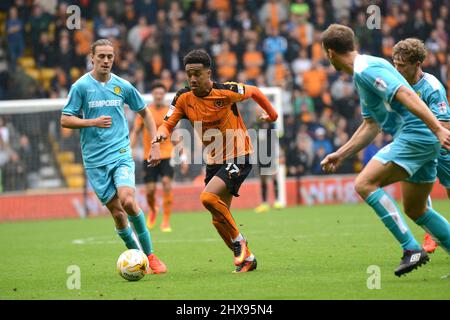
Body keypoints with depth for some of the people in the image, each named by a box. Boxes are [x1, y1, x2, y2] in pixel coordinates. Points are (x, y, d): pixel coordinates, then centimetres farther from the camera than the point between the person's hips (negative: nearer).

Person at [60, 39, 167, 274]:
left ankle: (150, 255, -8)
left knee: (127, 200, -21)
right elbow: (65, 120, -2)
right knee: (117, 212, -4)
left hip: (121, 153, 0)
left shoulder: (122, 86, 6)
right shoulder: (81, 86, -2)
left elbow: (144, 113, 20)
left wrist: (155, 144, 13)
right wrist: (93, 122, -17)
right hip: (95, 160, 0)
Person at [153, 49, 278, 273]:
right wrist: (162, 133, -26)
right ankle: (247, 258, 26)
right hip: (213, 161, 6)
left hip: (238, 158, -6)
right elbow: (168, 124, -3)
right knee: (218, 220, 7)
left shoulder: (226, 91, -16)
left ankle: (238, 240, -7)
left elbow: (254, 92, 2)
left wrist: (272, 114, 13)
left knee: (208, 197, -26)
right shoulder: (184, 98, -5)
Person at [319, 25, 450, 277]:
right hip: (425, 141, 10)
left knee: (365, 184, -15)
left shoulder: (365, 69, -12)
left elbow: (406, 95, -24)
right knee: (415, 209, 17)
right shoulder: (362, 74, 21)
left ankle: (412, 249, -17)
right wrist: (340, 155, 28)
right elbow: (371, 125, 28)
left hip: (415, 134, -10)